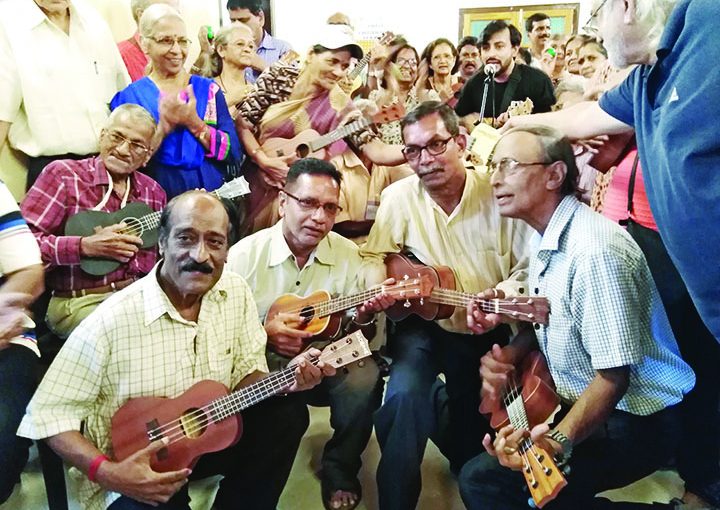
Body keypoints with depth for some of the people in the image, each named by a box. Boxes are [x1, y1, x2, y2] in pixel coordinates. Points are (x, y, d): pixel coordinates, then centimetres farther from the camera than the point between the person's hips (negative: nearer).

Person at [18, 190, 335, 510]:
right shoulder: (112, 320, -22)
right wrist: (107, 473, -27)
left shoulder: (235, 292, -6)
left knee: (286, 415, -15)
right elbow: (48, 414, -15)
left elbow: (245, 373, 3)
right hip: (131, 470, -5)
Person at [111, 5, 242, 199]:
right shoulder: (127, 98, 4)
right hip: (159, 204, -1)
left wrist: (194, 123, -12)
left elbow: (234, 154, 0)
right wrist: (162, 128, -15)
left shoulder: (209, 89, 8)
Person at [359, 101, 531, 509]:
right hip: (425, 326, 0)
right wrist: (376, 288, -18)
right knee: (404, 396, -26)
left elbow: (528, 266, -9)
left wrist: (509, 291, -29)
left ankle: (471, 469, 47)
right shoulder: (399, 197, -8)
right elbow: (375, 256, 2)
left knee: (479, 431, 7)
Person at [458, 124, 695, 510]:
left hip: (632, 421, -9)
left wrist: (558, 442, -36)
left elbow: (614, 377, -26)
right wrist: (507, 356, -2)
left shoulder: (594, 251, -26)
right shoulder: (544, 239, 5)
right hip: (577, 403, 9)